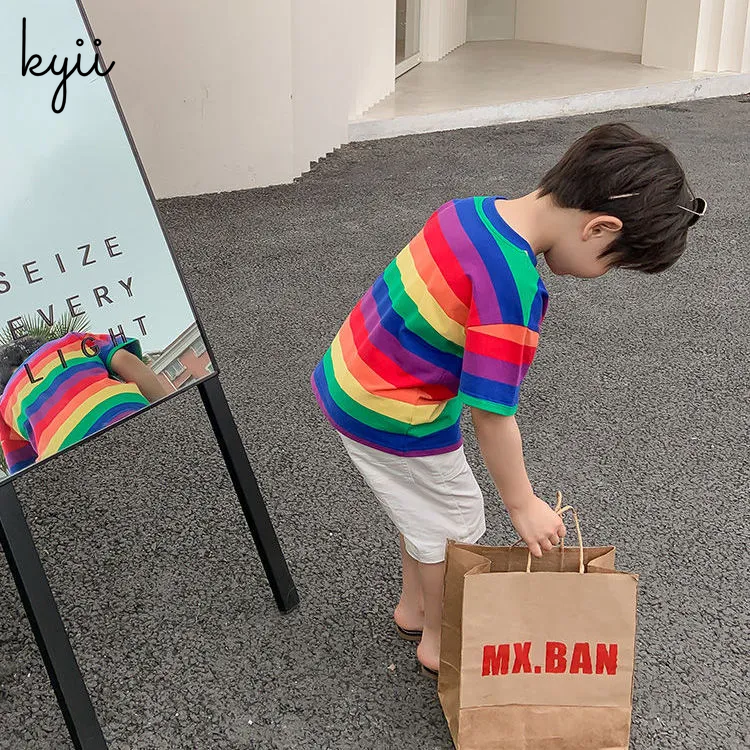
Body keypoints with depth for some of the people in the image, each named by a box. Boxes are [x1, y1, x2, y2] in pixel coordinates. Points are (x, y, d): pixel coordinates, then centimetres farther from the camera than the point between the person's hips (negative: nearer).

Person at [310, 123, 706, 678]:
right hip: (393, 415, -8)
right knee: (454, 523, 14)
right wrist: (523, 505, -11)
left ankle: (414, 608, 48)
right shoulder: (514, 288, -30)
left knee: (425, 504, 27)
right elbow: (491, 414, -25)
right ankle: (440, 643, 35)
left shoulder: (472, 209, -5)